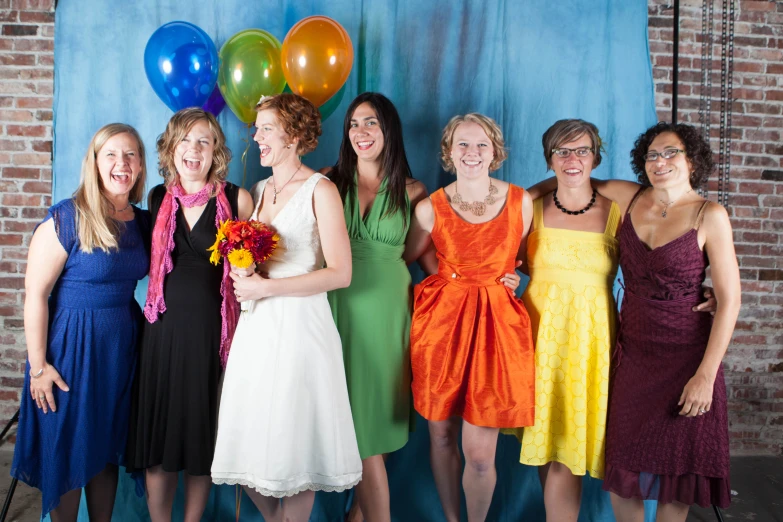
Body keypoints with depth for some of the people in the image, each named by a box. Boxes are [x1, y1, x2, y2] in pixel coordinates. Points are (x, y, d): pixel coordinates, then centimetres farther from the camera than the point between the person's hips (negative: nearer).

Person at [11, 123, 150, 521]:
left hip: (123, 346, 5)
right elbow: (35, 294, -14)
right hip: (71, 344, -5)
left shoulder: (142, 222, 3)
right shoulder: (65, 218, -14)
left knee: (107, 449, 17)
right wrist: (38, 367, -15)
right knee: (67, 451, 8)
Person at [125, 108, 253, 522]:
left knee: (203, 430, 7)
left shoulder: (236, 199, -3)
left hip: (212, 328, -2)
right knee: (159, 427, 7)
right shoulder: (159, 199, 8)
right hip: (164, 328, 3)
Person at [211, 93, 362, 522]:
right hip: (255, 328, 7)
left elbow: (340, 273, -13)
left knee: (293, 444, 1)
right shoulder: (259, 190, 14)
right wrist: (243, 277, 2)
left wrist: (267, 287, -14)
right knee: (248, 441, 9)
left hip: (298, 327, -6)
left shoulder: (320, 190, -6)